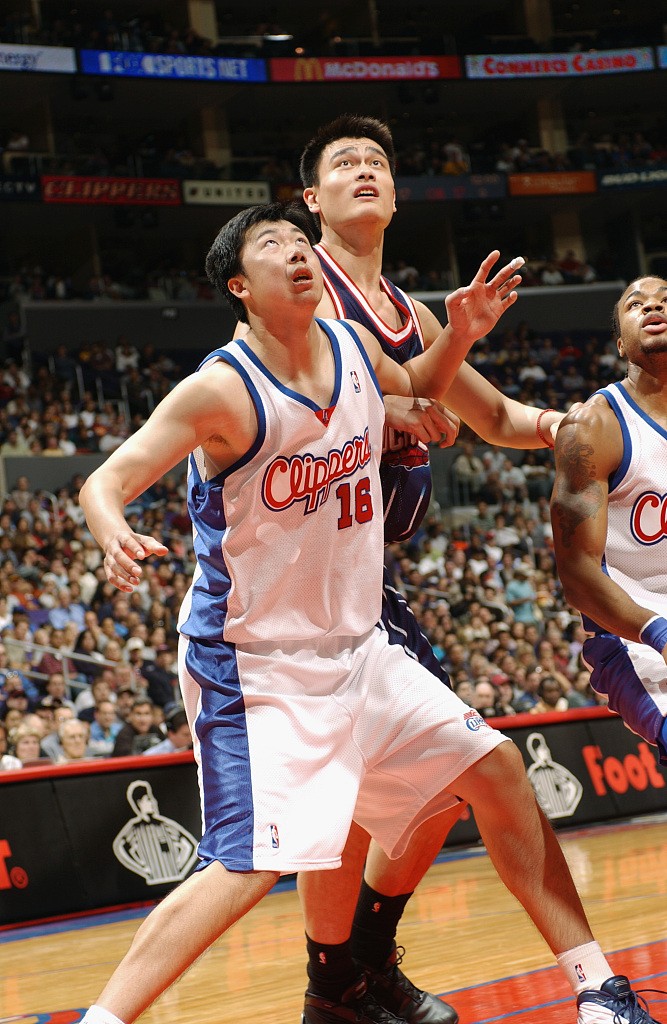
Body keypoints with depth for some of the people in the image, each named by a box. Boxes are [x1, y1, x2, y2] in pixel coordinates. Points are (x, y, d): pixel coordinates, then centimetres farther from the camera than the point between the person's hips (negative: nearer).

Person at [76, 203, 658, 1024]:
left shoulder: (354, 347, 1)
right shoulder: (223, 390, -19)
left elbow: (417, 389, 25)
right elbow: (107, 480, -22)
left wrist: (459, 334, 5)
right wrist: (115, 538, -45)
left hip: (356, 646, 7)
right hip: (253, 666, -7)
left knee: (496, 770, 8)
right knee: (248, 868, -22)